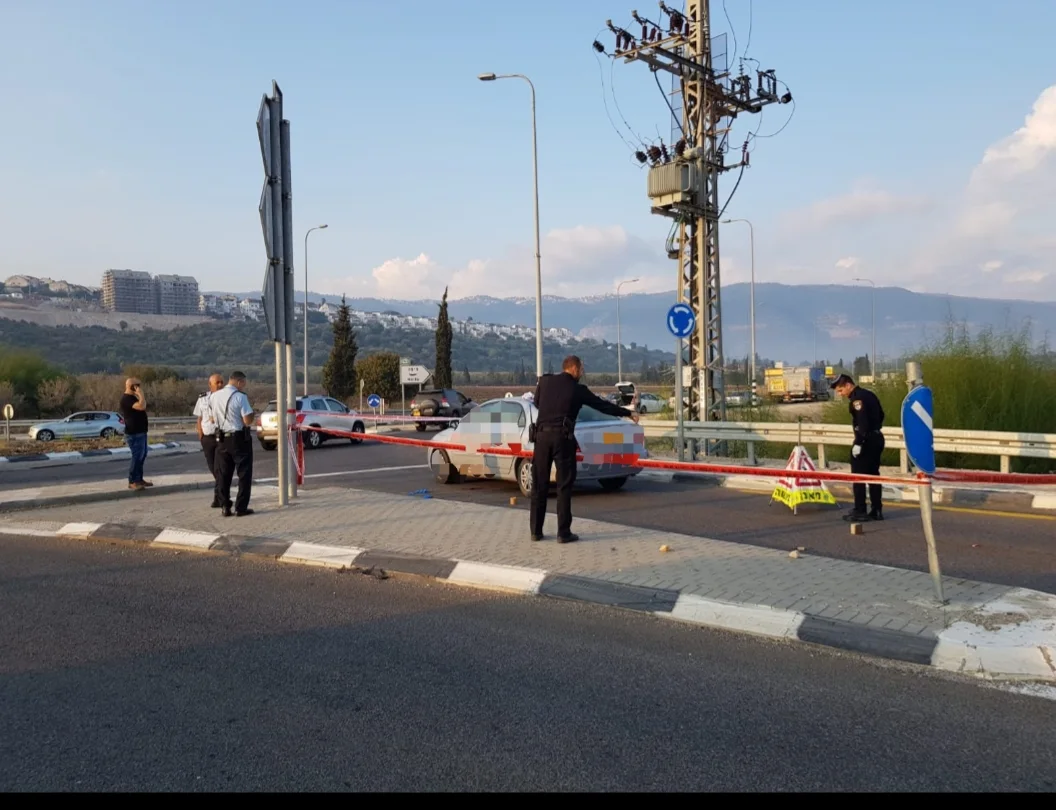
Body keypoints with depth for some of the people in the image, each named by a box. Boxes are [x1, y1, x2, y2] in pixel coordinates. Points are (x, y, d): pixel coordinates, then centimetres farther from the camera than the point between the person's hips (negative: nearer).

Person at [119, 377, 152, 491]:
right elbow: (142, 406, -30)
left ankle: (139, 479, 21)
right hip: (134, 433, -11)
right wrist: (140, 393, -21)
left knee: (142, 456, 14)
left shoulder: (132, 397, 16)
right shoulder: (126, 398, -17)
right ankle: (132, 482, -6)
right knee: (137, 456, -10)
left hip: (140, 432, 11)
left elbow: (143, 407, 19)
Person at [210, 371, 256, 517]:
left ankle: (225, 507, 11)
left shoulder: (214, 396, 6)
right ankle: (241, 507, 2)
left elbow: (213, 418, 15)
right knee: (244, 473, 4)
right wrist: (250, 410, 1)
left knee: (223, 474, 11)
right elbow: (248, 420, -17)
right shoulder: (240, 397, -14)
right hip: (239, 439, -5)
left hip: (221, 439, 5)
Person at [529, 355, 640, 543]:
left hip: (542, 435, 3)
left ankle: (536, 531, 12)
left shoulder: (545, 381, 9)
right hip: (563, 437, -3)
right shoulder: (578, 389, 2)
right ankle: (564, 533, 2)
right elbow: (603, 405, 11)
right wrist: (628, 413, 22)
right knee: (564, 486, 2)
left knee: (539, 485, 9)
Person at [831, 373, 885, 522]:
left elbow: (862, 422, -24)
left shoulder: (857, 398, -16)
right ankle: (877, 510, 16)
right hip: (877, 438, 10)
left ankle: (860, 511, -1)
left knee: (858, 476, -2)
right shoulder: (869, 394, 13)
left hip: (866, 440, -9)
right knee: (873, 474, 13)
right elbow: (881, 415, 20)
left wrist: (858, 443, -22)